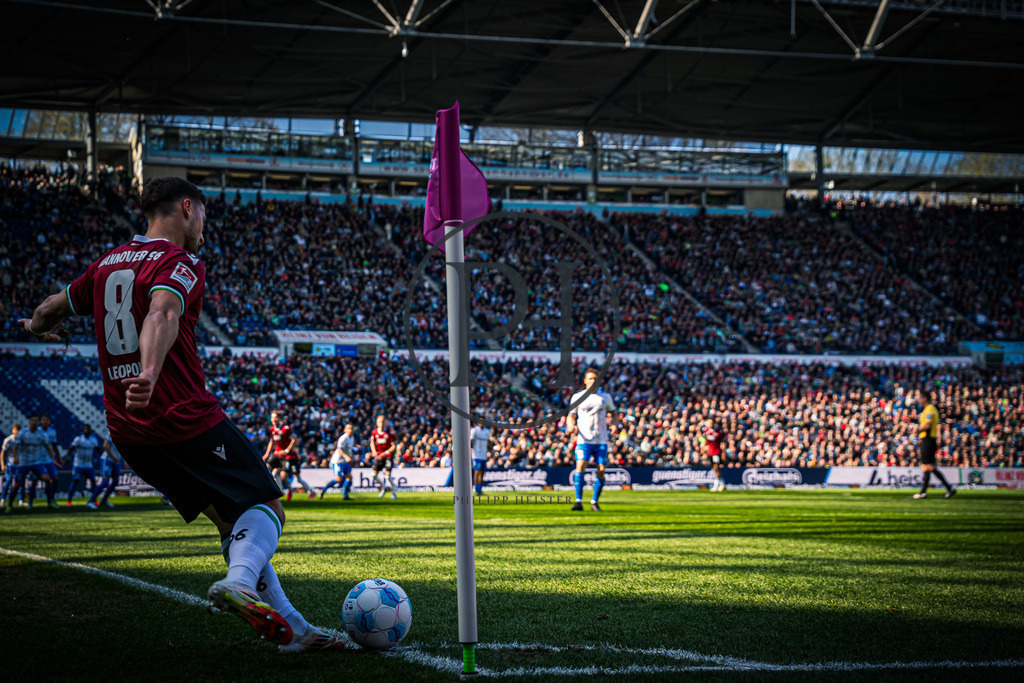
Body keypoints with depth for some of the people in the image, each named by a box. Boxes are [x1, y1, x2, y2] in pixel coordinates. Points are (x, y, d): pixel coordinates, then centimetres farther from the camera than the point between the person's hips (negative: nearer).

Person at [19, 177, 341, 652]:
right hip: (189, 420, -8)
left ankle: (290, 627, 12)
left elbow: (49, 312, 29)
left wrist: (38, 326, 52)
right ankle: (240, 581, -31)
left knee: (232, 520, 15)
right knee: (264, 507, 0)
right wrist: (149, 372, -48)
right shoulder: (180, 264, -9)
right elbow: (162, 314, -31)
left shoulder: (106, 265, 15)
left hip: (127, 432, 8)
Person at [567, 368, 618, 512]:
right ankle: (578, 501, -18)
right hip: (584, 439, -2)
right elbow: (571, 416, 8)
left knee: (601, 471, -4)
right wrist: (571, 426, -13)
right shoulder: (577, 397, 6)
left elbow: (612, 413, 20)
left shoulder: (605, 397, 10)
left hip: (601, 440, 2)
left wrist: (614, 421, -2)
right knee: (580, 466, -19)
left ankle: (594, 502, 10)